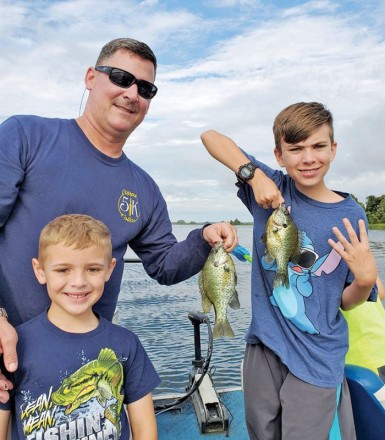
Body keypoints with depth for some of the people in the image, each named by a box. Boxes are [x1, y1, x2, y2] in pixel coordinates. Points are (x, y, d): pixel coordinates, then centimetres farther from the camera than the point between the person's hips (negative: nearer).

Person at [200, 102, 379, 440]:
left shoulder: (351, 217, -7)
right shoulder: (272, 188, -7)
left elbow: (347, 302, 0)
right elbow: (210, 136, -7)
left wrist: (366, 278, -22)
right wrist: (255, 174, -19)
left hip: (317, 360, -1)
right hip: (264, 346, 2)